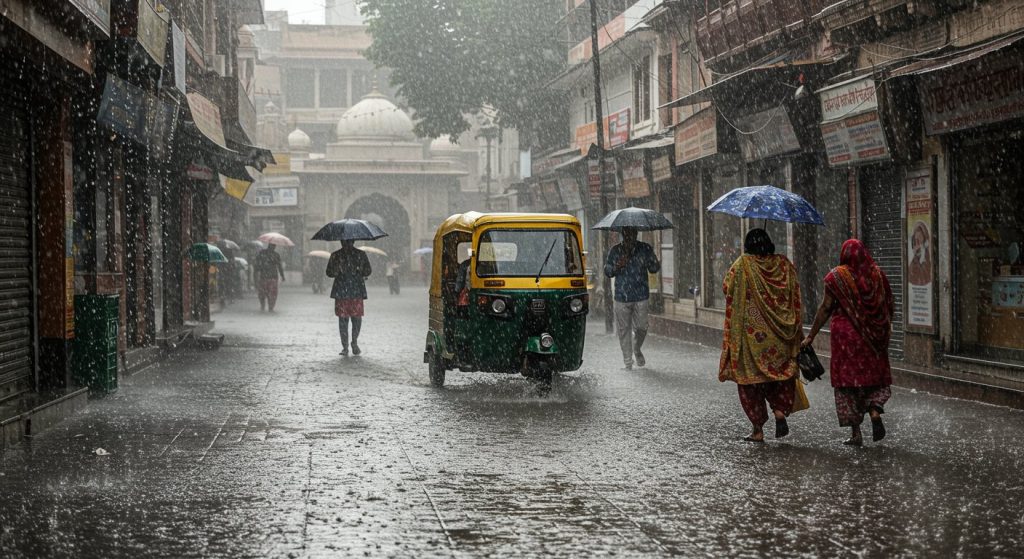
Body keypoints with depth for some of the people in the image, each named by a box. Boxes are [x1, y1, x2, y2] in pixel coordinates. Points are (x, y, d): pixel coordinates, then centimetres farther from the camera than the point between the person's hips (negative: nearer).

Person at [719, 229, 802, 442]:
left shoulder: (743, 265, -8)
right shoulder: (784, 264, 2)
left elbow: (727, 287, -1)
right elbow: (796, 297, 3)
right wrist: (795, 331, 10)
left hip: (750, 332, -3)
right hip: (780, 335, 3)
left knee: (751, 377, 5)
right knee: (781, 372, 18)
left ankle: (758, 429, 5)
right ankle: (780, 411, -5)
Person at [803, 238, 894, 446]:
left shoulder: (837, 277, -7)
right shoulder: (878, 275, 3)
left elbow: (825, 308, -7)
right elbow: (888, 306, 7)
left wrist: (811, 336, -1)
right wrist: (884, 331, 22)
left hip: (845, 335, -3)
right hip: (873, 337, 3)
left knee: (848, 379, 4)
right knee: (874, 375, 16)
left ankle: (856, 432, 2)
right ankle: (875, 413, -10)